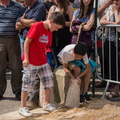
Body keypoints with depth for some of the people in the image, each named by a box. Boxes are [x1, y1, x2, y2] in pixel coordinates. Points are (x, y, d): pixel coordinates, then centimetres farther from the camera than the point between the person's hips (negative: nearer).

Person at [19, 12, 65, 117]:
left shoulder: (49, 32, 9)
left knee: (49, 81, 7)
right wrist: (26, 58, -16)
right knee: (28, 85, 0)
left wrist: (45, 58, 14)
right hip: (31, 62, -7)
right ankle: (23, 107, 11)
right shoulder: (37, 27, -15)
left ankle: (46, 104, 21)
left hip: (43, 62, 8)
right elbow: (27, 42, -14)